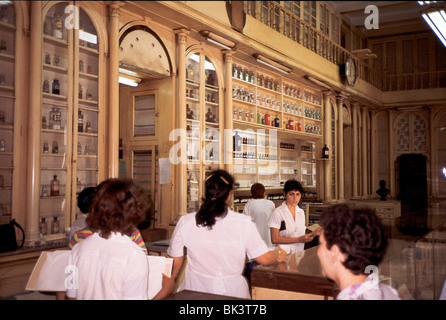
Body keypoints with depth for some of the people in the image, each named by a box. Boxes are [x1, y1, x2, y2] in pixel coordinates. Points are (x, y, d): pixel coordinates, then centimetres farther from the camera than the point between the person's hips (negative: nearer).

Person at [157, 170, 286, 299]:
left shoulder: (185, 222, -13)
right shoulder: (243, 223, -16)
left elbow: (175, 263, -3)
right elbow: (264, 258, -8)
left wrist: (167, 288, 15)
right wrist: (279, 255, 14)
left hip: (195, 289, 1)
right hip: (232, 291, -1)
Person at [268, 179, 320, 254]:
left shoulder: (301, 212, 14)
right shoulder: (277, 213, -6)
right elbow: (274, 239, -11)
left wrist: (313, 234, 1)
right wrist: (298, 240, -14)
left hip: (299, 254, 6)